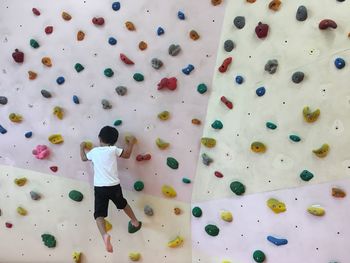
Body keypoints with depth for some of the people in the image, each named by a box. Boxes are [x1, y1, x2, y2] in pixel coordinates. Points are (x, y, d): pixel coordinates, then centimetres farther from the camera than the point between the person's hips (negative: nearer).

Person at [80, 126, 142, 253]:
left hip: (99, 187, 0)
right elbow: (127, 155, 11)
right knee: (123, 204, 26)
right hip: (114, 186, 0)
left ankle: (105, 235, -28)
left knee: (99, 214, -3)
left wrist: (82, 148, 46)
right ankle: (135, 222, 42)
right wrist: (131, 143, 23)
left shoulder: (94, 151, 9)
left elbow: (84, 158, 28)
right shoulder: (113, 150, 0)